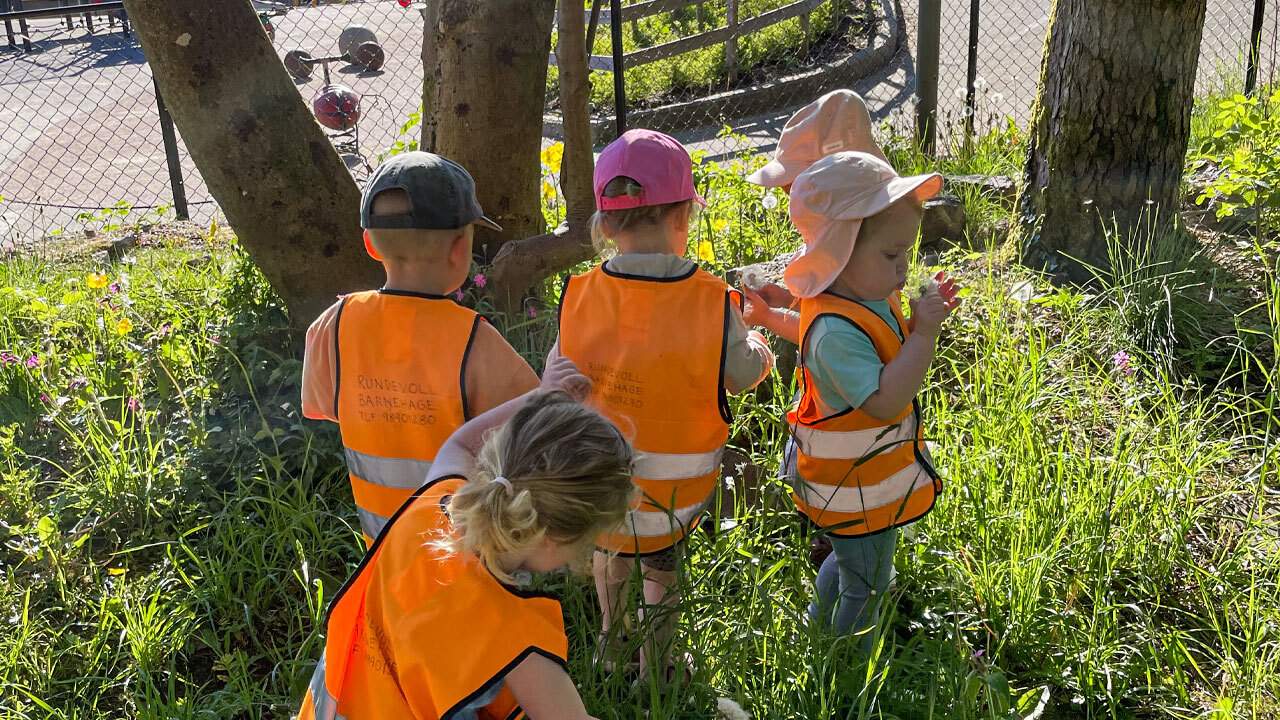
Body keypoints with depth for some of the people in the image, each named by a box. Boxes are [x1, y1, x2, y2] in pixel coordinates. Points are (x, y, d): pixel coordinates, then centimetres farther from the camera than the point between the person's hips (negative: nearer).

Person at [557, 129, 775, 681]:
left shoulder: (577, 297, -17)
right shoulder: (712, 304, -23)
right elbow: (744, 374, -5)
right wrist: (756, 343, 18)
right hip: (675, 491, -2)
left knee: (611, 546, 31)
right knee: (661, 559, 26)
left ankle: (609, 643, 52)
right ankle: (657, 669, 43)